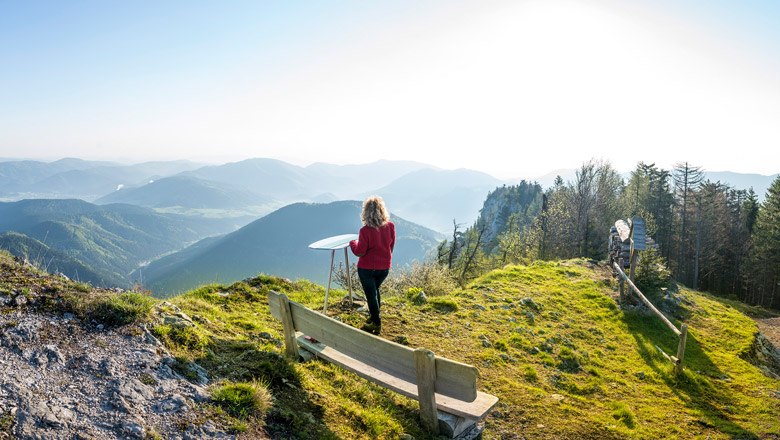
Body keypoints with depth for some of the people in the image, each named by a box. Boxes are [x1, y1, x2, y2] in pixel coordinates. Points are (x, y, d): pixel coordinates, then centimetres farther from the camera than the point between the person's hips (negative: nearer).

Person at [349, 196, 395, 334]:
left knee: (371, 293, 11)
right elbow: (391, 245, 3)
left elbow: (360, 252, -16)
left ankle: (376, 324, 21)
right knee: (375, 289, 27)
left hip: (367, 268, -5)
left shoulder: (365, 230, -25)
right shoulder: (390, 226, -12)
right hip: (384, 266, 5)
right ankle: (374, 315, 41)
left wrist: (353, 243, 4)